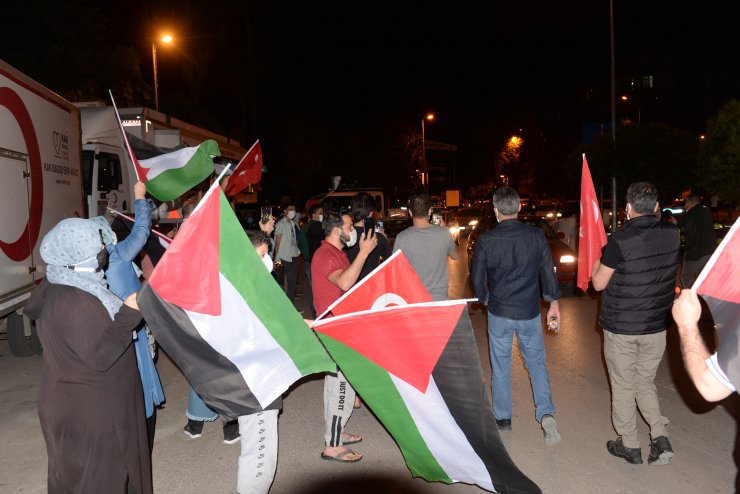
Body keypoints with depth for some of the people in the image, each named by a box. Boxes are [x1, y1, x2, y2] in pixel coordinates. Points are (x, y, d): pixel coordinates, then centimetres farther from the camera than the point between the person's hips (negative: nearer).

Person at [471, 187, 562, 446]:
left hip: (499, 311, -1)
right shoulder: (536, 235, -7)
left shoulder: (486, 240, -11)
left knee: (500, 366, 13)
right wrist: (554, 303, 11)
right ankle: (546, 413, 1)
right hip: (529, 312, 1)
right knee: (537, 362, 15)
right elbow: (549, 272, -1)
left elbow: (477, 278, -3)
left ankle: (503, 418, 24)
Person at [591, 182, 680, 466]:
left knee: (623, 388, 11)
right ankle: (660, 438, 11)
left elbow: (599, 283, -11)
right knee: (645, 382, 22)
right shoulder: (672, 235, -4)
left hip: (621, 328, -4)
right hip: (656, 326, 5)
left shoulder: (620, 239, -20)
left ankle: (630, 446, 23)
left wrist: (597, 257, 6)